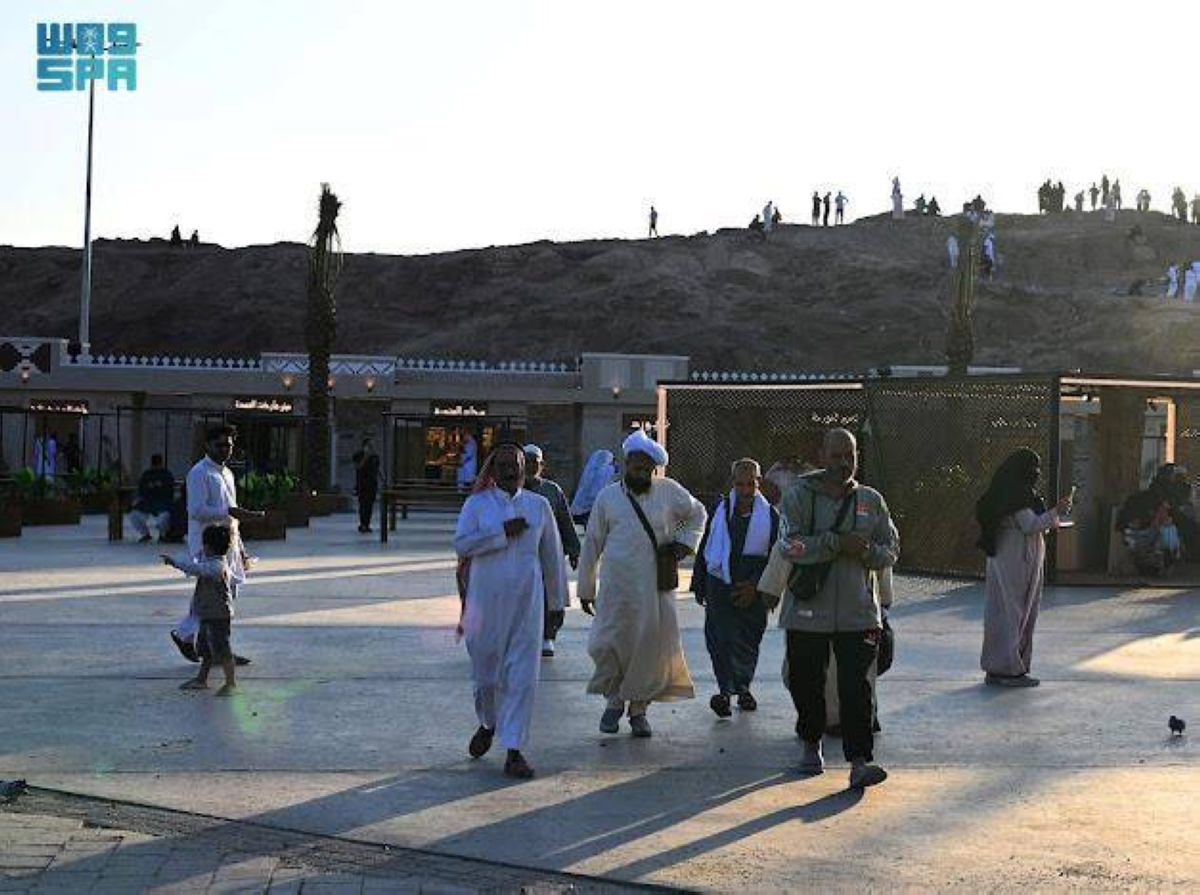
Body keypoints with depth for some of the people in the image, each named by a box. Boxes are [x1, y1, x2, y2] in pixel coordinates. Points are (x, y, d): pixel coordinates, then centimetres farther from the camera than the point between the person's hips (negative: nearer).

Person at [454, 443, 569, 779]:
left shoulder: (539, 505, 7)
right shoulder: (477, 503, 2)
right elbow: (461, 543, -10)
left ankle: (514, 751, -1)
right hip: (486, 598, -1)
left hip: (526, 601, 1)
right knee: (485, 668, 8)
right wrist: (502, 533, -16)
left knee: (522, 675, -4)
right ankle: (488, 723, 38)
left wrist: (557, 597, 17)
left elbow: (551, 553, 14)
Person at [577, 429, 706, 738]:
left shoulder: (669, 491, 5)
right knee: (607, 646, -4)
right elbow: (591, 544, 9)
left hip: (656, 589, 1)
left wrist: (684, 544, 5)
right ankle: (614, 701, 19)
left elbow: (697, 513, 21)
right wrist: (586, 589, 9)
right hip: (616, 589, -1)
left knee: (652, 650, 3)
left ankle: (639, 708, 19)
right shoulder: (608, 497, 4)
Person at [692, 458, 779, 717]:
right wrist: (699, 585, 9)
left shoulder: (769, 514, 3)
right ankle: (726, 689, -12)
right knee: (719, 639, -11)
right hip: (719, 586, 1)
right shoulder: (720, 509, 7)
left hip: (751, 591, 0)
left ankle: (741, 685, 27)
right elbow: (704, 549, 12)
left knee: (746, 642, 6)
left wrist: (755, 585, -7)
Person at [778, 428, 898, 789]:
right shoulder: (799, 497, -1)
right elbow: (790, 545, -14)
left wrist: (867, 551, -10)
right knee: (806, 682, 10)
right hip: (808, 611, -1)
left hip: (857, 612, 1)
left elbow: (891, 550, 12)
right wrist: (838, 543, -21)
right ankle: (811, 746, 32)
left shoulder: (871, 501, 10)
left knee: (856, 685, -8)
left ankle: (859, 762, -10)